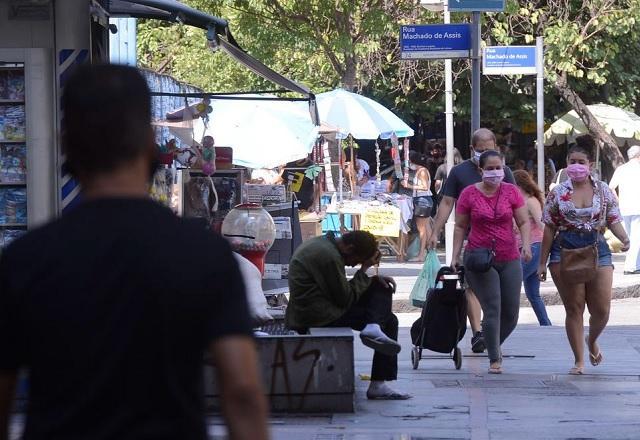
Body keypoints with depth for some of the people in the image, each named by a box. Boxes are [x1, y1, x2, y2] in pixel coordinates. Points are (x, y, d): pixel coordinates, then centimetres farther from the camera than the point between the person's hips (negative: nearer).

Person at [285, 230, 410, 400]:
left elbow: (343, 289, 21)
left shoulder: (322, 245, 14)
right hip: (319, 316, -10)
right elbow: (346, 299, -15)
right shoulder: (329, 257, -19)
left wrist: (373, 279, 8)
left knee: (382, 288, 12)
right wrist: (364, 270, -6)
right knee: (389, 321, -4)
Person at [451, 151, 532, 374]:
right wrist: (455, 255, -1)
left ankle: (495, 344, 31)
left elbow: (524, 222, 5)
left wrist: (526, 244, -12)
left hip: (509, 259, 3)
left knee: (511, 312, 4)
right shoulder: (469, 194, 0)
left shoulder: (511, 192, 4)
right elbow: (460, 226, 5)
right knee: (492, 309, -10)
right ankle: (494, 359, -2)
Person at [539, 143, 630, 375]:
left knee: (601, 310, -1)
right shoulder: (558, 193, 4)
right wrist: (542, 262, 4)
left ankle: (592, 340, 33)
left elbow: (613, 220, 7)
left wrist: (624, 238, -15)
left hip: (597, 251, 1)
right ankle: (579, 360, 10)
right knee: (574, 308, 0)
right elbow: (549, 229, 5)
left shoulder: (603, 191, 7)